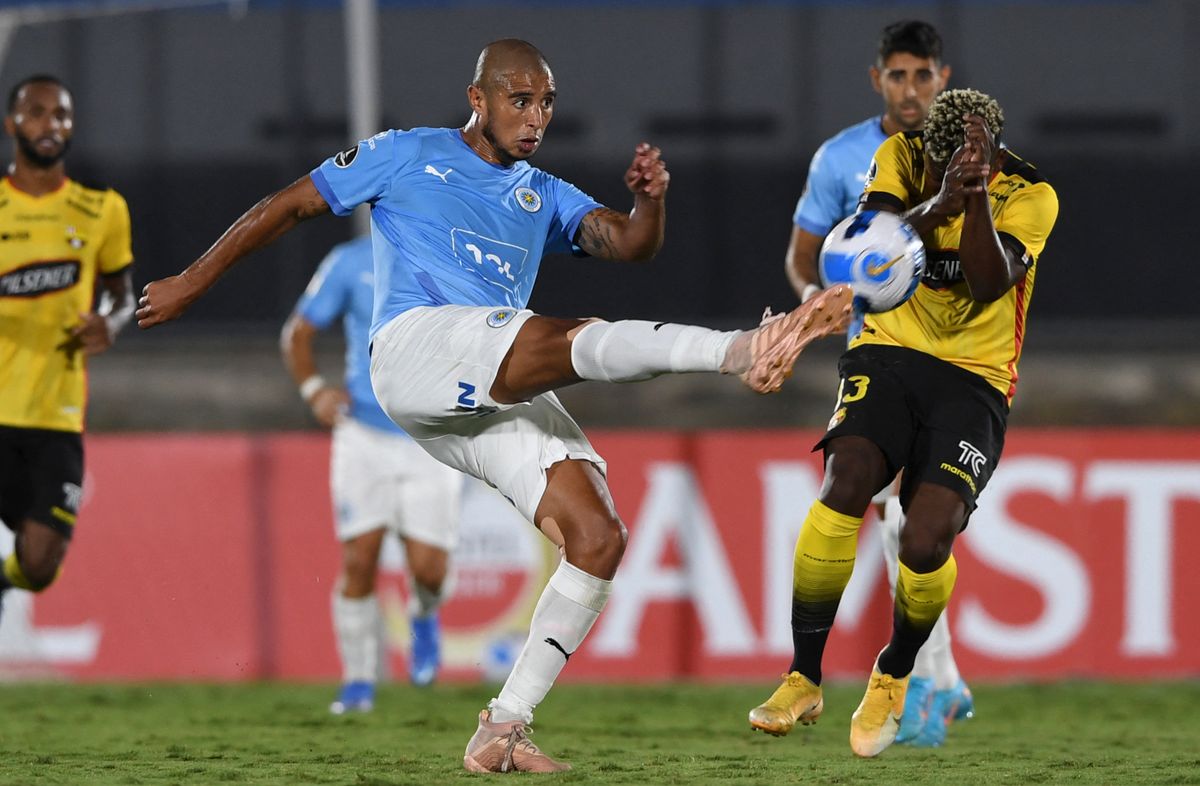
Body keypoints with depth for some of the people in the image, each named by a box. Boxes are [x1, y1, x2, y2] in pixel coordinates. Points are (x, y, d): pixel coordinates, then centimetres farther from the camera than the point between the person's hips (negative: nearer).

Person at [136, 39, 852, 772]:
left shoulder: (544, 196, 27)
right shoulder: (407, 156, 16)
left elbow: (629, 243, 10)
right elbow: (285, 209, 20)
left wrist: (651, 201, -12)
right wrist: (192, 283, 20)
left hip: (504, 397, 6)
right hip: (418, 345, -6)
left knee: (599, 538, -12)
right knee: (569, 339, -35)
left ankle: (503, 731, -7)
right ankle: (743, 350, -61)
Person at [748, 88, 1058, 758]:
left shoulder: (1029, 195, -6)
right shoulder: (902, 156, 0)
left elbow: (988, 284, -19)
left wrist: (977, 195, -31)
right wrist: (940, 201, -30)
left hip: (974, 378, -1)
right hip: (889, 353, 1)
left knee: (927, 538, -22)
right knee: (847, 482, -28)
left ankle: (894, 677, 10)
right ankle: (804, 680, -14)